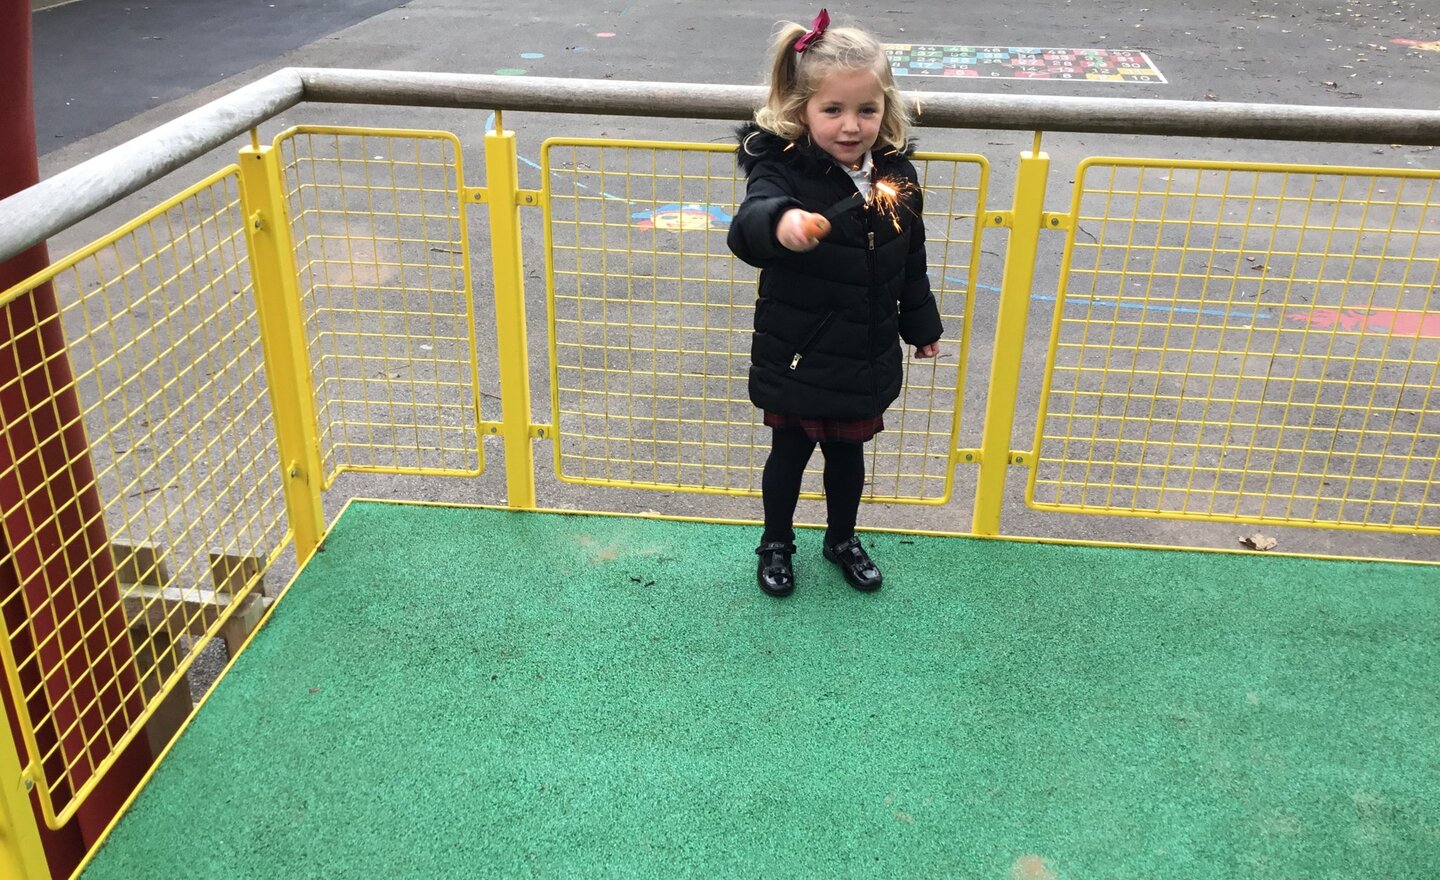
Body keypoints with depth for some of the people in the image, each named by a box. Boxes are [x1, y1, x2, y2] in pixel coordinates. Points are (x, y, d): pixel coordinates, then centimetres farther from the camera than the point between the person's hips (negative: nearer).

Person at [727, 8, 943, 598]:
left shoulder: (897, 174, -5)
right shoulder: (782, 168, -21)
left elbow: (911, 261, 10)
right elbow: (747, 226, -44)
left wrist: (923, 326, 19)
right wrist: (780, 223, -66)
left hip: (866, 360, 4)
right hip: (797, 360, -4)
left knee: (848, 452, 21)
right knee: (790, 452, 15)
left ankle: (842, 539, 45)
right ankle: (776, 544, 39)